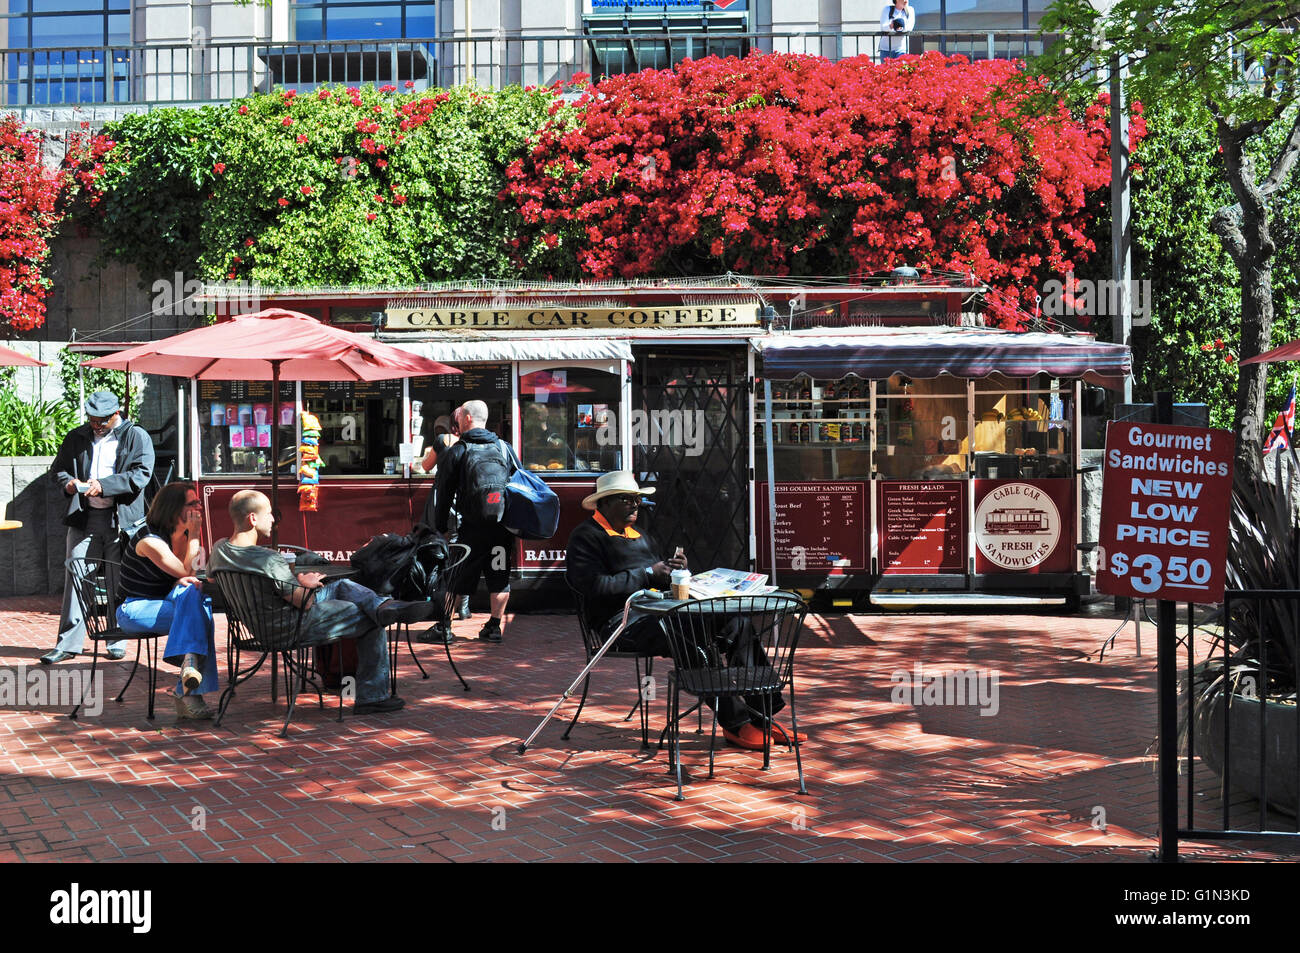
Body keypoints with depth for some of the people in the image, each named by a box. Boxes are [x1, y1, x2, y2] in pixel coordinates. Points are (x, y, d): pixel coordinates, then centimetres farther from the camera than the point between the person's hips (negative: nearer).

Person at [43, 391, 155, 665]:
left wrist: (104, 485, -19)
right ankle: (68, 643, 3)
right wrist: (68, 481, -3)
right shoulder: (76, 438, 14)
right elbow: (56, 468, 21)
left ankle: (118, 640, 16)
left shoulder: (137, 437, 1)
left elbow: (141, 474, -10)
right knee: (75, 578, -2)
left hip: (121, 519, -3)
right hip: (82, 518, 3)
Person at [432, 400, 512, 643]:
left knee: (458, 577, 4)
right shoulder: (503, 447, 10)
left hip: (473, 525, -3)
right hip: (503, 523, 3)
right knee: (499, 576, 10)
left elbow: (445, 494, 0)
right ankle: (495, 626, 13)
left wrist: (440, 527, 6)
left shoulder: (457, 451, -1)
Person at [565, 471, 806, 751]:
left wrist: (676, 569, 3)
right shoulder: (586, 537, 0)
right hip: (622, 620, -8)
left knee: (736, 622, -13)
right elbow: (595, 585, -15)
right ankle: (734, 723, -27)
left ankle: (762, 714, -15)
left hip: (662, 610, 8)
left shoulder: (641, 536, 27)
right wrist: (648, 574, -11)